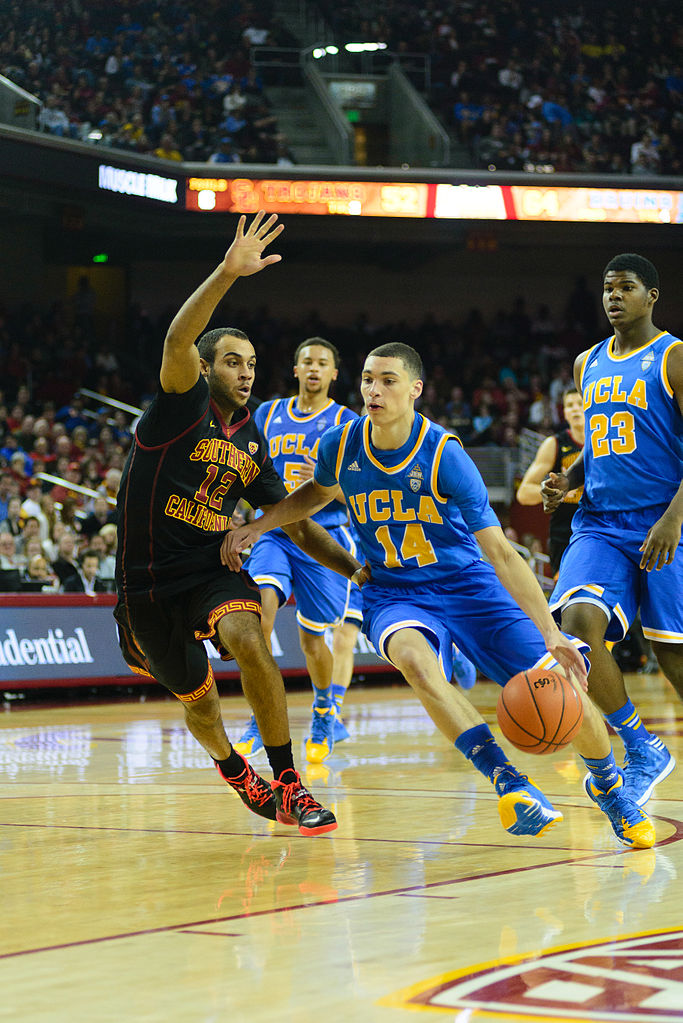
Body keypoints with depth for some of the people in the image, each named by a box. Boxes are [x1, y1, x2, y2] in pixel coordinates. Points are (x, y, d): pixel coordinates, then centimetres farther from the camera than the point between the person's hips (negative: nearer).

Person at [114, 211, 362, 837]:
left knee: (248, 639, -30)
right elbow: (177, 342, -30)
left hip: (212, 566, 2)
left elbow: (294, 523, 14)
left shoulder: (250, 441, 8)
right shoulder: (183, 403, -8)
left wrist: (358, 569, 1)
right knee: (197, 699, 12)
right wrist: (228, 273, -43)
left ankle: (288, 785, -26)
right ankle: (234, 771, 47)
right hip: (149, 578, -2)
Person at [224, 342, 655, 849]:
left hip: (467, 585, -1)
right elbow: (317, 493, 19)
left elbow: (499, 551, -19)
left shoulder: (445, 456, -19)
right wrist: (254, 527, 6)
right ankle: (509, 786, -38)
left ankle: (611, 790, 19)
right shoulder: (341, 445, -8)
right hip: (393, 594, 1)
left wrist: (549, 631, -26)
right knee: (414, 657, -36)